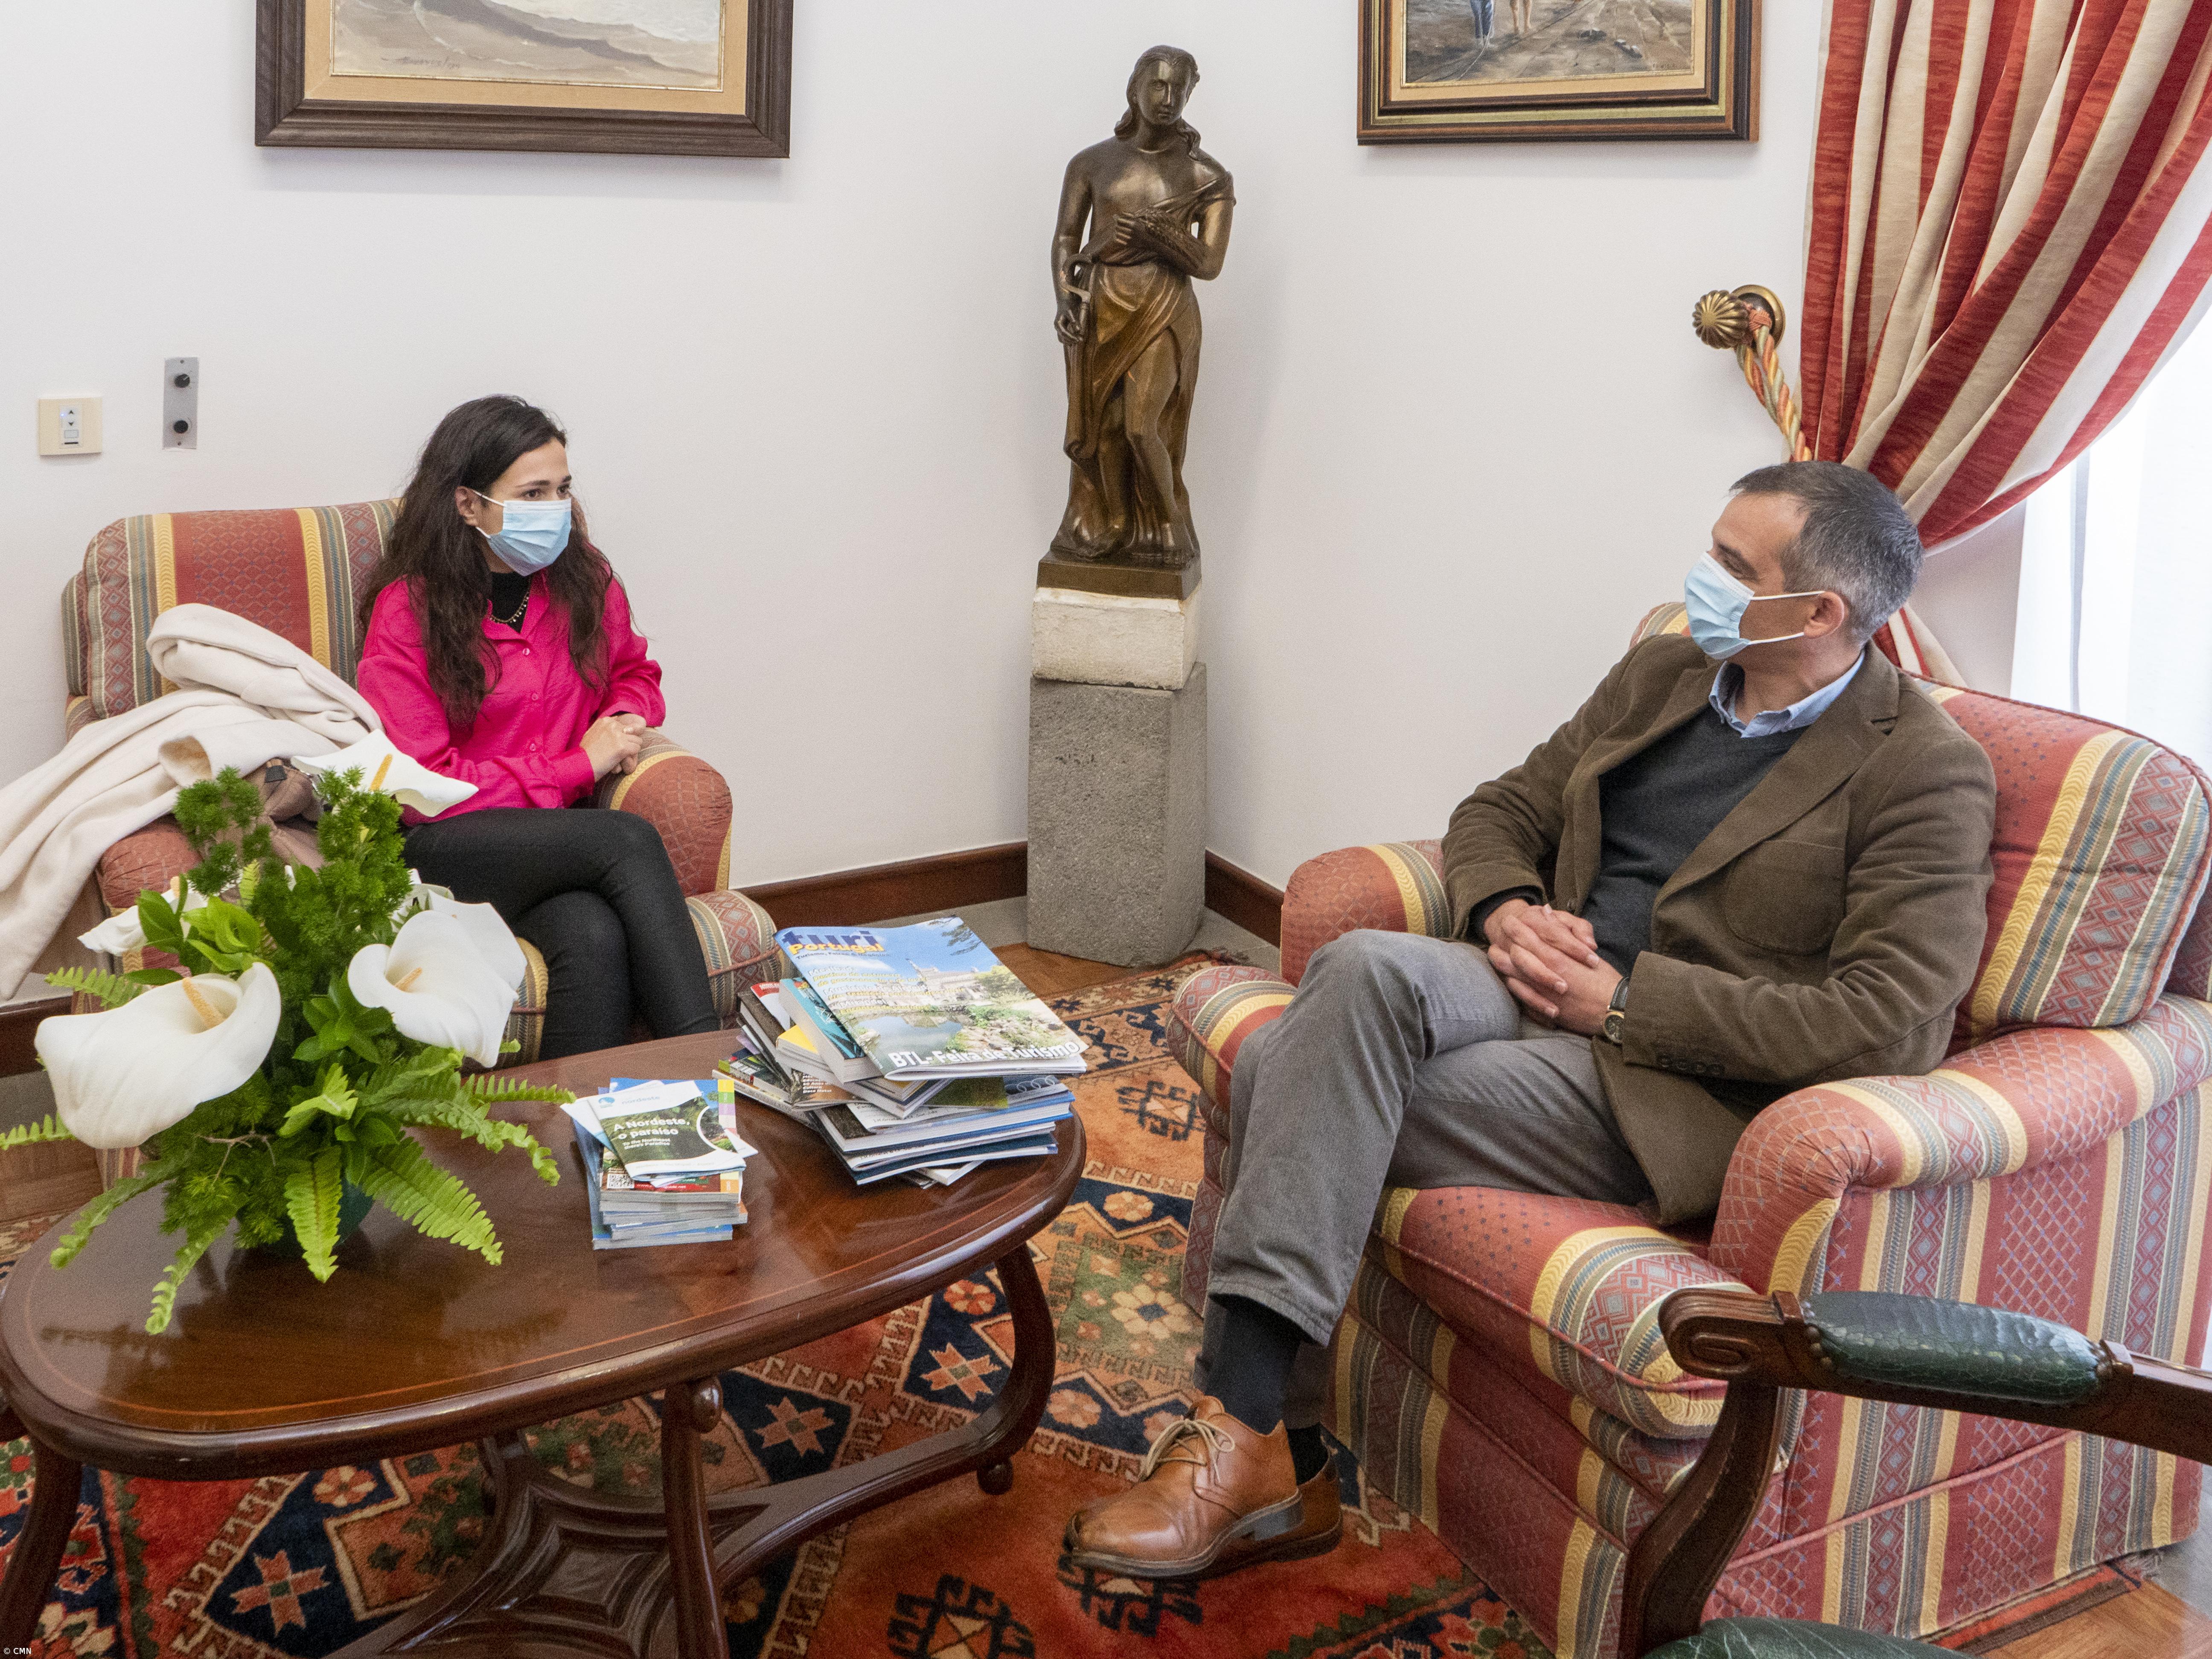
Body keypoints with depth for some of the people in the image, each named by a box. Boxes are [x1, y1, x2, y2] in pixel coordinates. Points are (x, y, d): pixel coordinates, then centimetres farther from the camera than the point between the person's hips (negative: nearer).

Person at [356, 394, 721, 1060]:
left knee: (596, 935, -34)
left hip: (552, 834, 4)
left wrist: (624, 721, 1)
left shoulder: (586, 579, 7)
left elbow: (634, 673, 27)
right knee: (628, 838, -32)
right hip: (440, 845, -4)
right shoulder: (408, 609, -6)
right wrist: (576, 766, -12)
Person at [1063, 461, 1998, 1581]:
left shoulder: (1928, 773, -5)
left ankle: (1249, 1446, -11)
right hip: (1543, 983, 6)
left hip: (1673, 1088, -6)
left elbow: (1887, 1023, -16)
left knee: (1314, 1106, -25)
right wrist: (1506, 911, -4)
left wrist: (1622, 998, -17)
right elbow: (1500, 812, 21)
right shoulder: (1661, 674, 16)